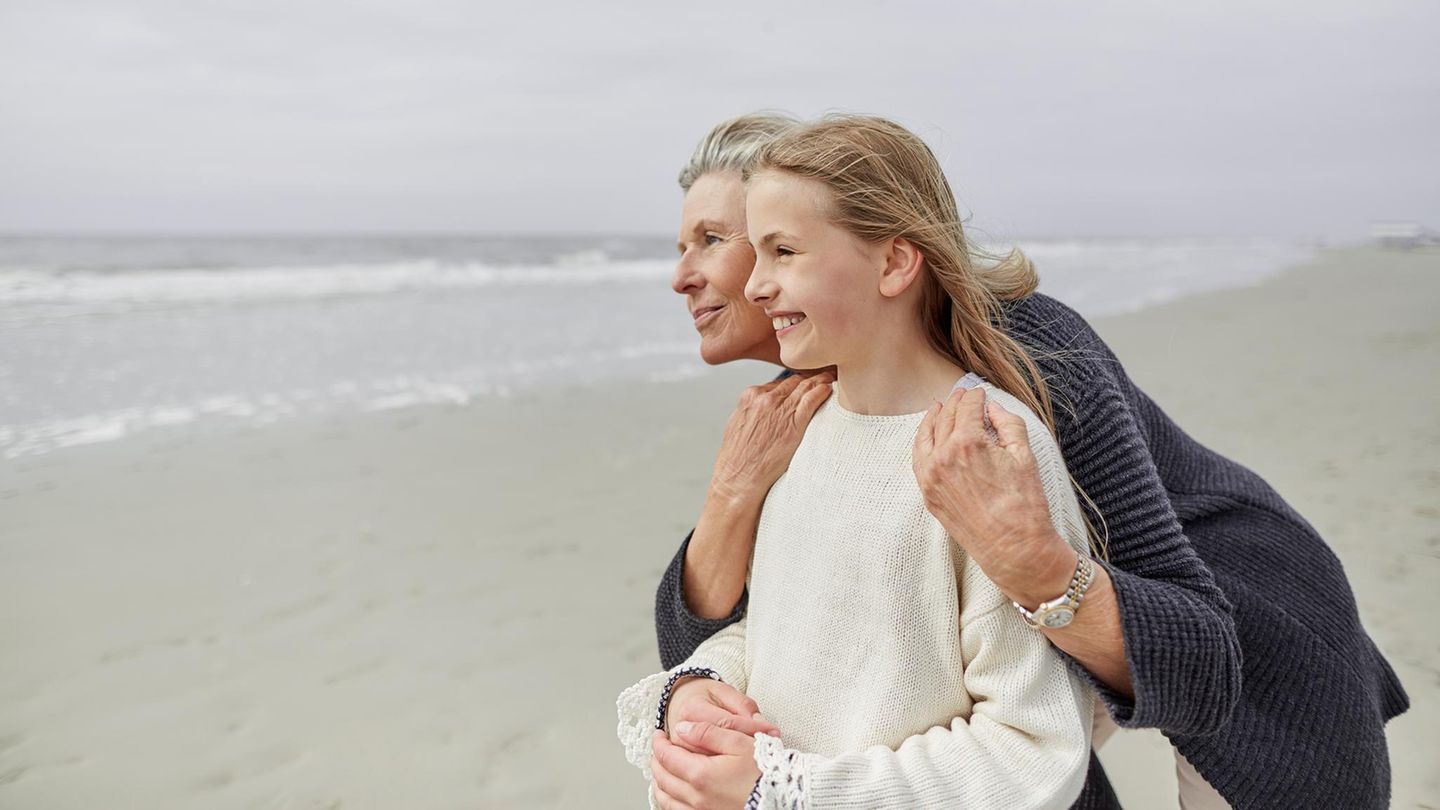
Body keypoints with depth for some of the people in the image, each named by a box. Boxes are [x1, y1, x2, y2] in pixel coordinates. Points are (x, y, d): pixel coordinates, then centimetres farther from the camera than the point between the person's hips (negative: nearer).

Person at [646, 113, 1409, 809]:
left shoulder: (1015, 356, -35)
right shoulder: (803, 402, -14)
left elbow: (1197, 666, -37)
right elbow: (699, 637, -17)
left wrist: (1027, 557, -56)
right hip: (1066, 639, 6)